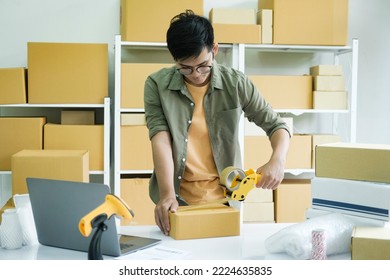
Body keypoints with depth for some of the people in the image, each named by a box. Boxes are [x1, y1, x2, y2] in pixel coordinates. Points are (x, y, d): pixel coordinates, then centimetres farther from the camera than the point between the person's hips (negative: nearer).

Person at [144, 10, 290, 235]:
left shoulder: (236, 84, -5)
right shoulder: (157, 85, -5)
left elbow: (276, 125, 0)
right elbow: (160, 139, -13)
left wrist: (278, 160, -19)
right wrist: (167, 194, -24)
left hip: (225, 198, 1)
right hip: (179, 199, 0)